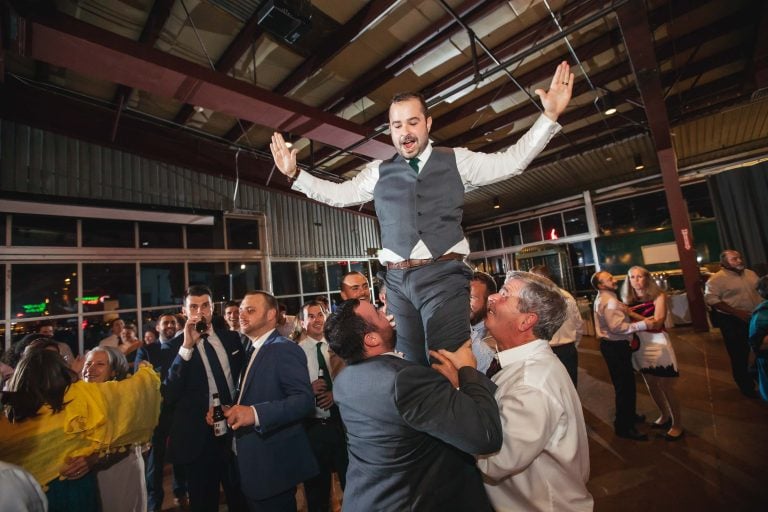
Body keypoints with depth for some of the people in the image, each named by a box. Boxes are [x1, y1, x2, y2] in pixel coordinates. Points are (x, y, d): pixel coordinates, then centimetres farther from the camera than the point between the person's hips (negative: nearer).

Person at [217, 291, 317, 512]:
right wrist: (226, 411, 0)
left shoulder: (285, 348, -18)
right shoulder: (252, 352, 12)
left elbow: (304, 399, -27)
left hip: (275, 463, -9)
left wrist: (255, 413, -33)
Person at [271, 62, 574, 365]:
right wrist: (294, 174, 10)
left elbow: (511, 161, 7)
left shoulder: (457, 160, 10)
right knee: (410, 365, 8)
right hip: (398, 280, 3)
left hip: (443, 275, -2)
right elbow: (338, 194, 17)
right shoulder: (378, 172, 14)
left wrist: (550, 116, -2)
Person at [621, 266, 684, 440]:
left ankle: (677, 423, 24)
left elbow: (657, 322, -18)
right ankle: (665, 415, 40)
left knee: (666, 386, 4)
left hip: (657, 344, -4)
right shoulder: (628, 300, 1)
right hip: (638, 345, 4)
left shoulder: (658, 296, -10)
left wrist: (633, 314, -21)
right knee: (651, 385, 18)